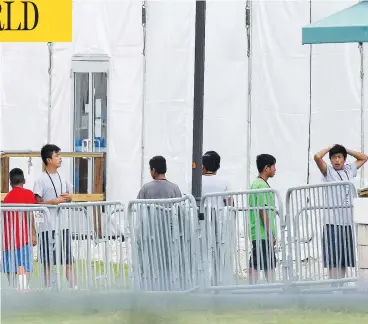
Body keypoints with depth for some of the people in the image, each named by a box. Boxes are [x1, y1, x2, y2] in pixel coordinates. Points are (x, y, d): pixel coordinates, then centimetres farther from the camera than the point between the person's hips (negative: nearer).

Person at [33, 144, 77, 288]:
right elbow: (36, 202, -10)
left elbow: (69, 196, 22)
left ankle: (74, 287, 6)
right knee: (47, 262, 1)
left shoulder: (62, 177, 11)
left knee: (69, 260, 5)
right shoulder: (41, 180, -7)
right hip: (48, 226, -6)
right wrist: (53, 201, -20)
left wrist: (68, 197, -1)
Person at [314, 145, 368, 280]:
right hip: (333, 222, -6)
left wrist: (346, 150, 15)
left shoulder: (349, 170, 13)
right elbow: (317, 157, -18)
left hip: (348, 221, 6)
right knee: (333, 260, -7)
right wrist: (330, 148, 0)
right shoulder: (328, 172, -1)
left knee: (345, 259, 10)